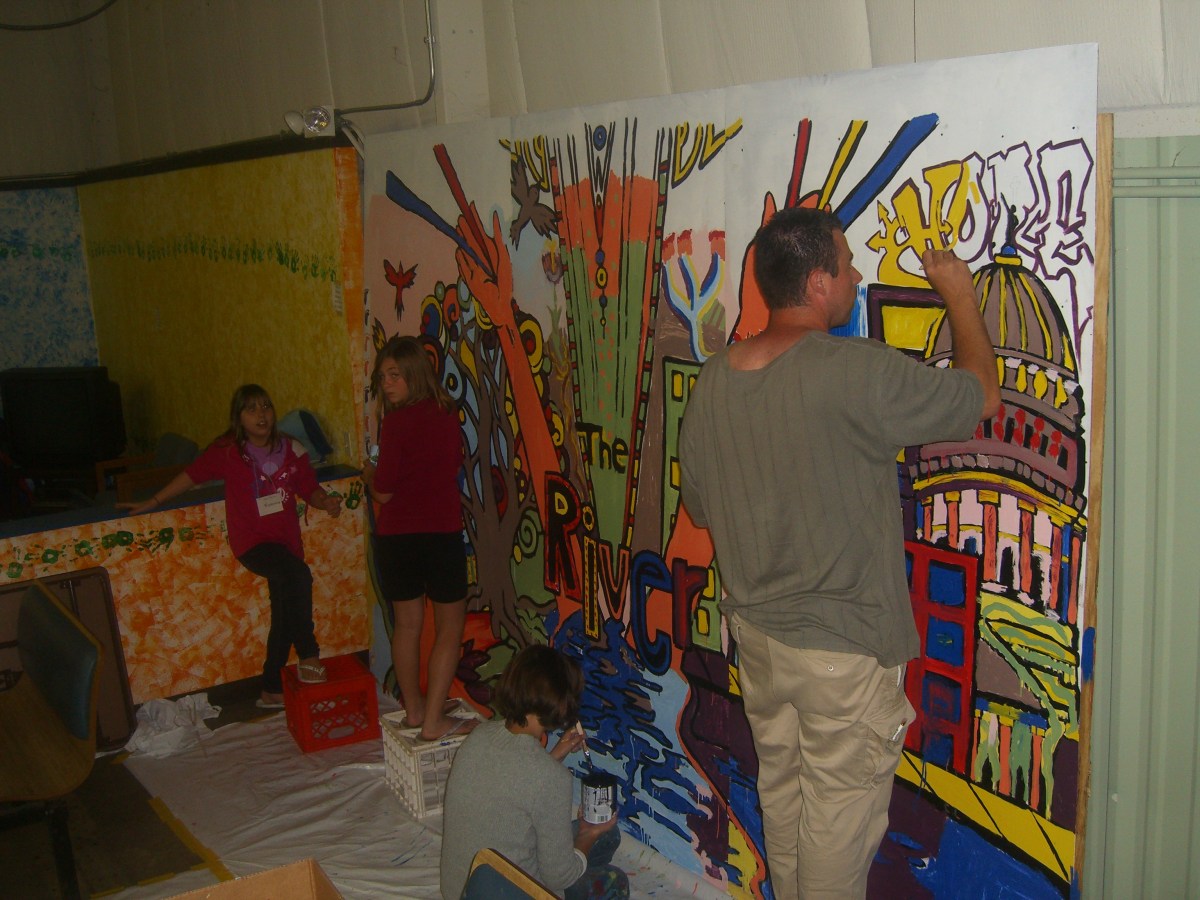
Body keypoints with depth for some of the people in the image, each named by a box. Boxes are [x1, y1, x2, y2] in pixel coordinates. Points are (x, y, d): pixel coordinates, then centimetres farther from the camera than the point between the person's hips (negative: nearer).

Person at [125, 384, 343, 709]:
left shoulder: (291, 450, 3)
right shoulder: (227, 450, -5)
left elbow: (309, 488, 8)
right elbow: (192, 475, 4)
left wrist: (326, 501, -14)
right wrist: (152, 502, 10)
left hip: (286, 541, 5)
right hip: (252, 542, -5)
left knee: (285, 616, 7)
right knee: (298, 574, -33)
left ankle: (272, 690, 23)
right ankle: (309, 655, -22)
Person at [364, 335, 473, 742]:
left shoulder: (398, 421, -14)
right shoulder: (448, 414, -2)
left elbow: (384, 492, -12)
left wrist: (370, 474, 10)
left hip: (397, 537, -1)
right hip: (442, 535, 1)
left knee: (407, 624, 15)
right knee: (450, 626, 10)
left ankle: (414, 709, 28)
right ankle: (433, 719, 8)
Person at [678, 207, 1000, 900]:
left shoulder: (713, 380, -3)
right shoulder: (856, 373, -24)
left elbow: (699, 506, 8)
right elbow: (982, 395, -10)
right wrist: (959, 295, 3)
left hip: (755, 631, 7)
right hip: (844, 645, -7)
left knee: (782, 791, 23)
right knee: (841, 814, 10)